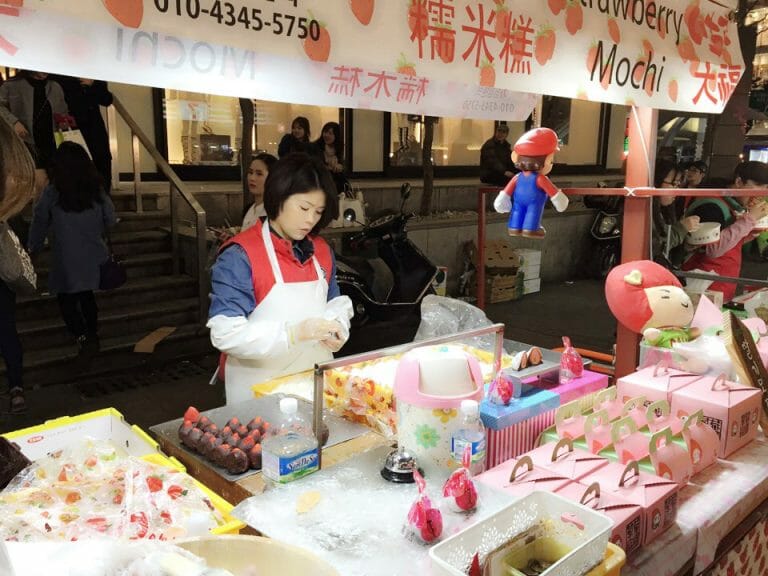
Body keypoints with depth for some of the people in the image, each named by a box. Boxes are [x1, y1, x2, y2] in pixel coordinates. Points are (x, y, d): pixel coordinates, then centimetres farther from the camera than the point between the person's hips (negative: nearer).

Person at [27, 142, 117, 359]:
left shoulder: (52, 193, -11)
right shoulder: (97, 190, -5)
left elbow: (39, 223, 2)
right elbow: (109, 221, 3)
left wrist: (34, 248, 18)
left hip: (67, 260, -3)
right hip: (93, 256, 3)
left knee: (66, 300, 11)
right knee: (86, 294, 21)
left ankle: (82, 335, -6)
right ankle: (93, 335, 25)